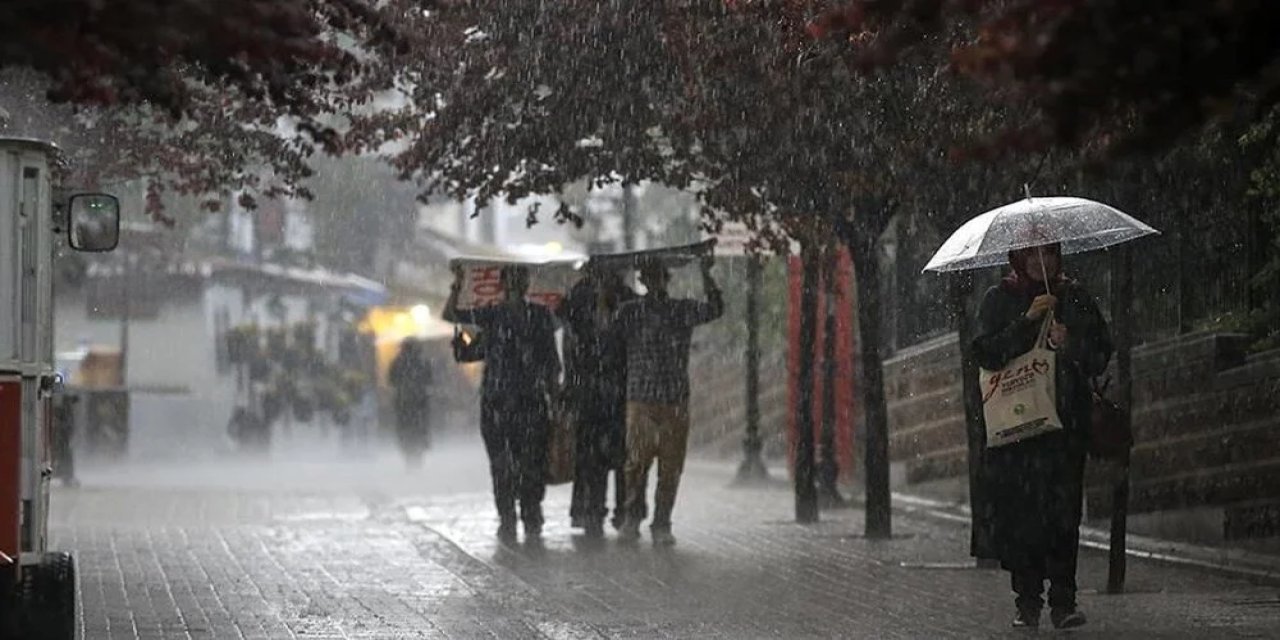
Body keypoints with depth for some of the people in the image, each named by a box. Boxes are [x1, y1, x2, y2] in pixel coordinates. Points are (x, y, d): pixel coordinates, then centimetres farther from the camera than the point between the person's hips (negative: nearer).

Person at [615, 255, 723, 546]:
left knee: (671, 468, 1)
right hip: (640, 401, -1)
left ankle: (662, 525, 9)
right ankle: (632, 518, 8)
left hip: (676, 403, 1)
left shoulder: (683, 311, 6)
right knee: (636, 463, -6)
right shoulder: (630, 312, 6)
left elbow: (715, 309, -8)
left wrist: (706, 275, -18)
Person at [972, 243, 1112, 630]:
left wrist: (1069, 344, -10)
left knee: (1063, 509, -10)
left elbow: (1100, 357, 9)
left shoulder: (1075, 298, 13)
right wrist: (1028, 319, -13)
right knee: (1018, 511, -5)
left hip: (1065, 420, 0)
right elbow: (986, 353, -5)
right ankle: (1027, 601, 2)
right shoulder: (1000, 300, 10)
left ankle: (1063, 601, -10)